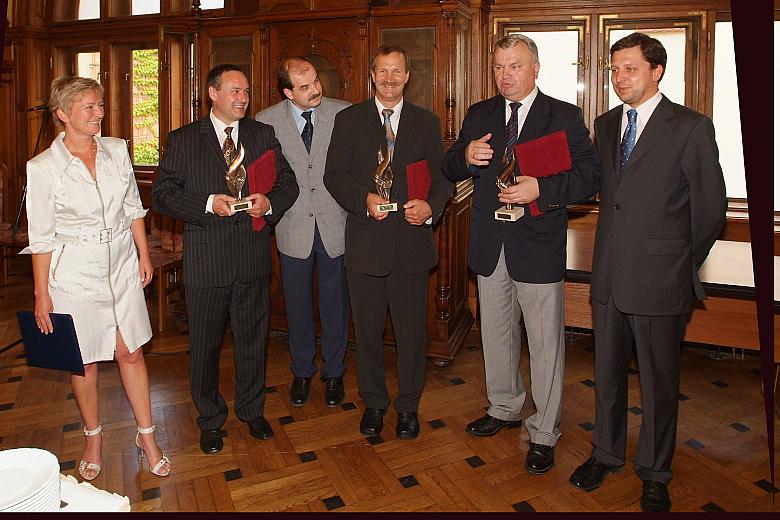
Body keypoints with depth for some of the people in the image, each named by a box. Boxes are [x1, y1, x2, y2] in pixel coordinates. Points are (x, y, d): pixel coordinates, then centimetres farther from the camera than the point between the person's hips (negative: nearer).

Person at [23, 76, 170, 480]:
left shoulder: (116, 150, 0)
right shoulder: (43, 167, -10)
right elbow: (41, 238, -7)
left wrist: (144, 255, 8)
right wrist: (41, 295, -5)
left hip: (121, 266, 3)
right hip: (75, 275, -2)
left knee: (130, 353, 7)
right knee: (83, 360, 11)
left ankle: (146, 436, 21)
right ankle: (93, 437, 33)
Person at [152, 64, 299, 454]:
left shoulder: (264, 135, 8)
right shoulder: (182, 140, 0)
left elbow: (288, 183, 9)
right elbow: (162, 194, -5)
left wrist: (270, 202, -12)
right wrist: (208, 203, -19)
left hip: (253, 258, 2)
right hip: (205, 261, -2)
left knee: (252, 339, 15)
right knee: (205, 345, 11)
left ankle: (252, 411, 35)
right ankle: (210, 421, 31)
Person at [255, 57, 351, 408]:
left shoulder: (344, 113, -4)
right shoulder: (266, 121, -3)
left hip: (335, 223, 0)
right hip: (293, 226, 1)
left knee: (335, 303, 11)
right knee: (297, 303, 13)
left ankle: (334, 372, 30)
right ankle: (302, 371, 34)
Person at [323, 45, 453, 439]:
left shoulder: (427, 122, 9)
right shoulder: (348, 119, 6)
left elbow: (443, 176, 6)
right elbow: (334, 174, 0)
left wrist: (431, 206, -14)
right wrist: (364, 199, -18)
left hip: (411, 241, 1)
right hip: (365, 241, 0)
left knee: (412, 330, 8)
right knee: (368, 329, 11)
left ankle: (408, 406, 28)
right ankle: (373, 403, 31)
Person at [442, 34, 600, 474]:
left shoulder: (565, 117, -2)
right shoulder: (479, 115, 9)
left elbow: (590, 175, -8)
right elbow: (451, 170, 8)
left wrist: (541, 189, -23)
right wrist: (467, 156, -15)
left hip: (538, 245, -4)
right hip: (490, 245, 5)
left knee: (545, 344, 4)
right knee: (496, 336, 18)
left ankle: (544, 434, 21)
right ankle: (505, 408, 40)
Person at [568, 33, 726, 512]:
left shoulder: (692, 127, -6)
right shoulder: (605, 125, 11)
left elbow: (710, 208, -4)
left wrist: (682, 267, 2)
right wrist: (613, 249, 8)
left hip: (659, 280, -5)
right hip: (609, 276, 5)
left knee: (659, 383, 10)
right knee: (608, 373, 17)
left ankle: (655, 475, 30)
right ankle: (607, 454, 38)